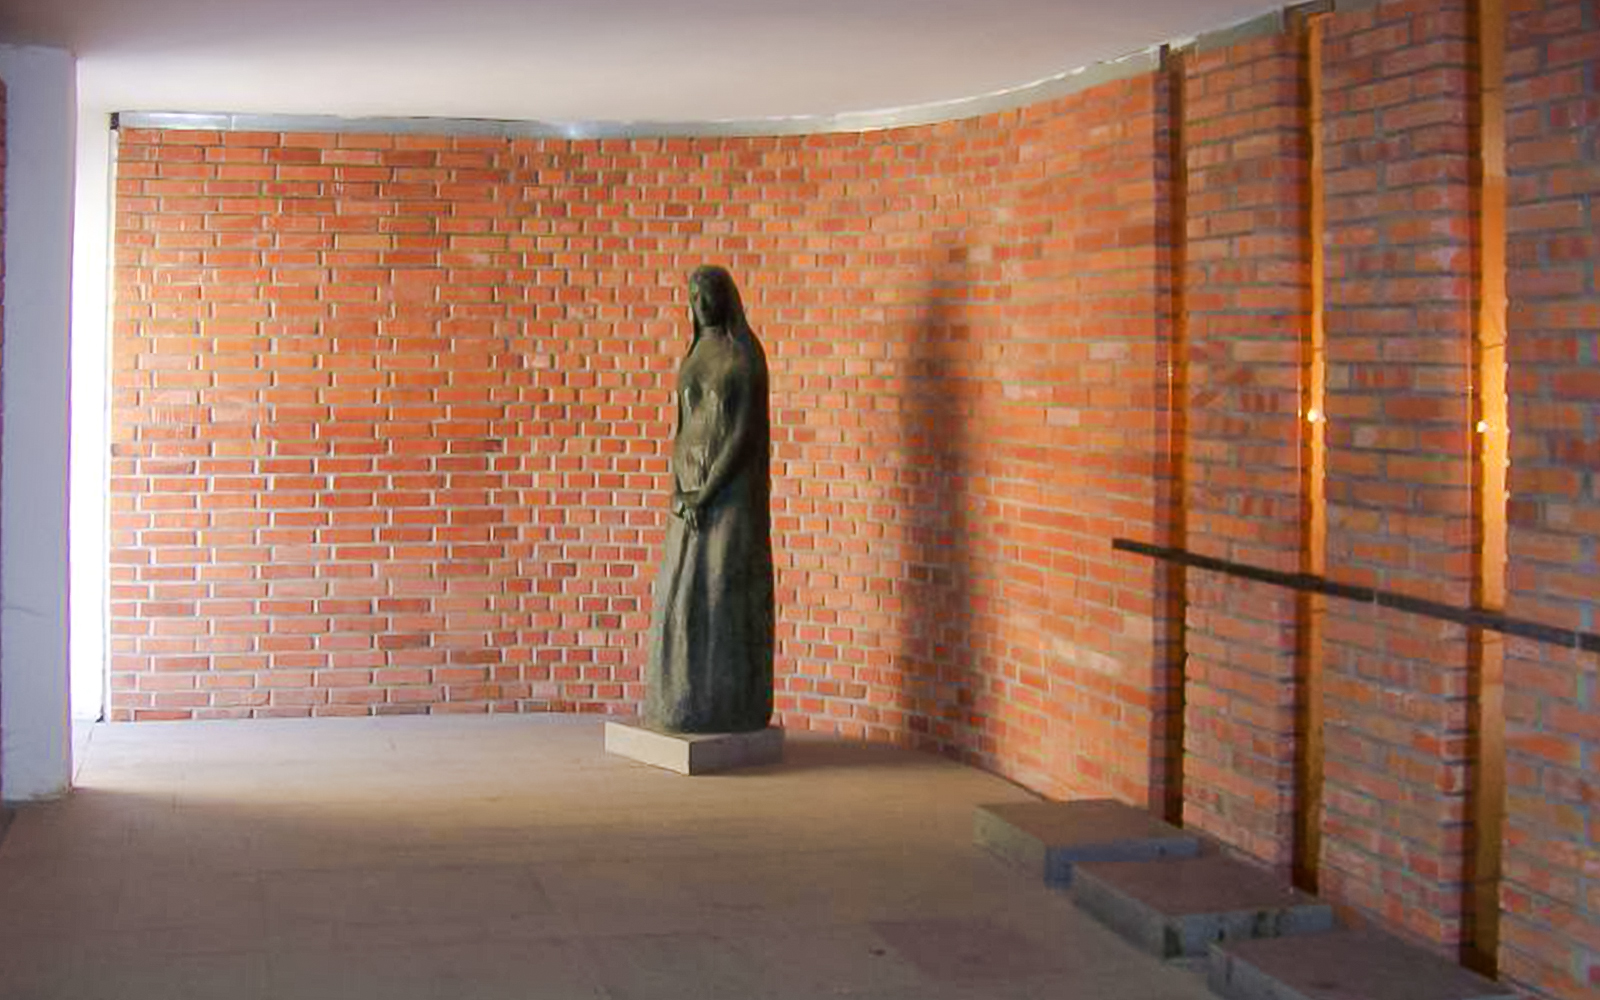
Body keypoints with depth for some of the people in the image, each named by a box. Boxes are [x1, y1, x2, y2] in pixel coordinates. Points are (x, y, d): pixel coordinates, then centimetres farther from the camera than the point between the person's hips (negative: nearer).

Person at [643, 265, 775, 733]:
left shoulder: (748, 357, -8)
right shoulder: (694, 356, 15)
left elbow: (745, 432, -14)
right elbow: (683, 428, 12)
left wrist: (707, 492, -18)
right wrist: (680, 491, -3)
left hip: (733, 486, -7)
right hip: (694, 485, 7)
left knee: (726, 591, -8)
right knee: (685, 590, 5)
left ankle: (733, 707, -1)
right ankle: (689, 700, 13)